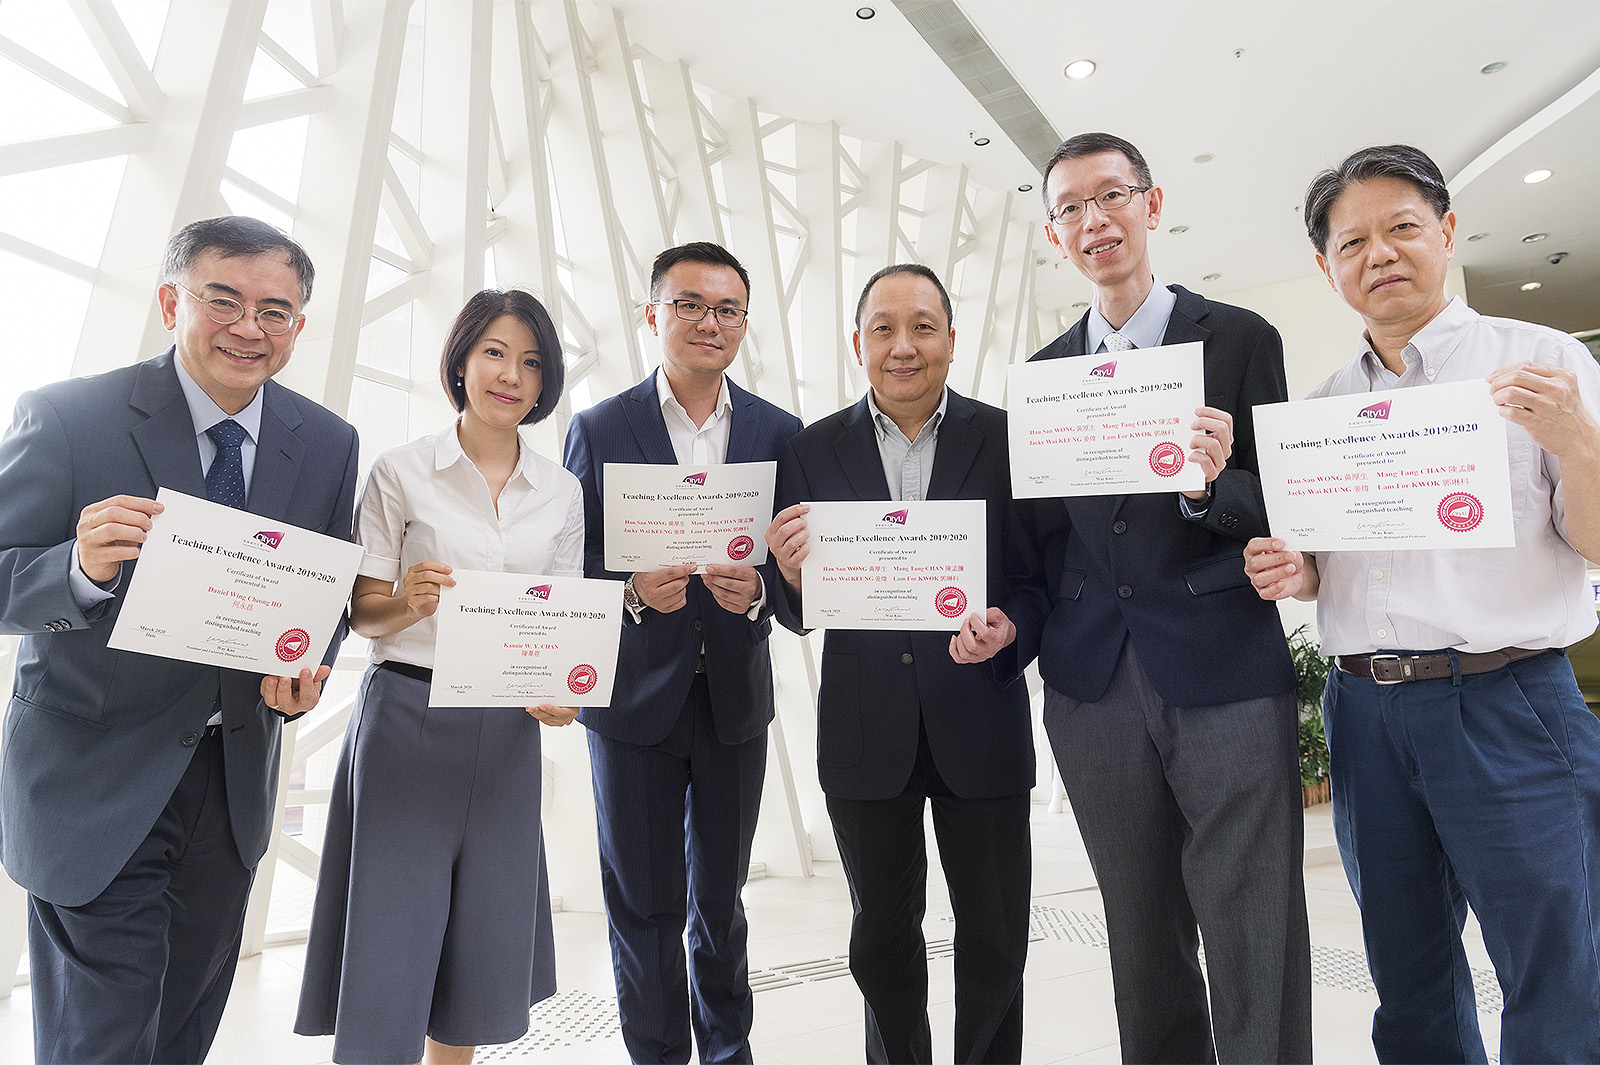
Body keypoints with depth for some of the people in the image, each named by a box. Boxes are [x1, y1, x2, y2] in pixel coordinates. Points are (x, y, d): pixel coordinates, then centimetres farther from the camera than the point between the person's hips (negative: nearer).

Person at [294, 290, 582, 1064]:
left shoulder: (562, 492, 6)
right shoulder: (401, 471, -3)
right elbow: (360, 612, -1)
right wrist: (407, 603, -23)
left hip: (508, 729, 3)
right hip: (406, 716, -3)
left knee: (484, 935, 13)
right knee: (391, 928, 2)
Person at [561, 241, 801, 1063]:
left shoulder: (780, 431, 2)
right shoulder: (598, 429, -2)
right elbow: (568, 564, -2)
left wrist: (759, 589, -19)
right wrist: (632, 593, -21)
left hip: (736, 696, 2)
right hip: (635, 694, -1)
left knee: (720, 901, 19)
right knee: (643, 906, 12)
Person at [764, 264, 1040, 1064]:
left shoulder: (1008, 439, -3)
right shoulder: (812, 452, 0)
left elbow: (1043, 578, -1)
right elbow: (798, 616, 1)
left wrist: (1008, 628, -21)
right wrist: (790, 571, -21)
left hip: (980, 722, -1)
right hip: (866, 729, 1)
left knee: (994, 941, 16)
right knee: (882, 939, 20)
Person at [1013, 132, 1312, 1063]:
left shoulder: (1240, 339, 1)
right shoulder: (1043, 371, 12)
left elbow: (1282, 514, -2)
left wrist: (1213, 486, -22)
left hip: (1227, 679, -3)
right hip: (1093, 685, 4)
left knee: (1256, 945, 3)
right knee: (1144, 943, 16)